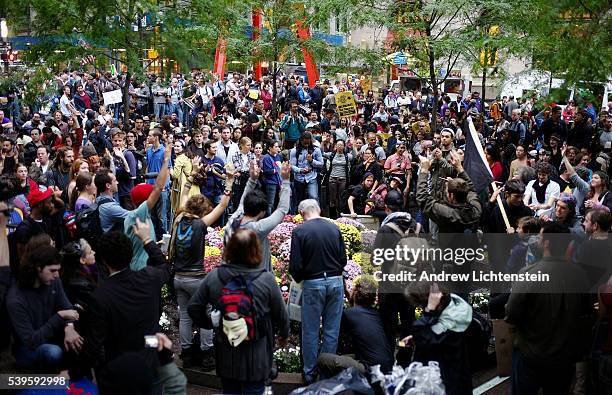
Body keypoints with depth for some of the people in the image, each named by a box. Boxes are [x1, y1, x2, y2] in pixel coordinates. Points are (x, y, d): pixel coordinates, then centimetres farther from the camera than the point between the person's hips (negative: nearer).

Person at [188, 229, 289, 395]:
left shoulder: (213, 277, -10)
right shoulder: (266, 279, -17)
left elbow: (193, 307, -3)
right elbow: (281, 313, -5)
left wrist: (209, 324, 14)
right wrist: (284, 334, 14)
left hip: (226, 355, 3)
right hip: (256, 356, -2)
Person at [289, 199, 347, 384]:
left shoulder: (300, 231, -9)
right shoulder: (334, 228, 1)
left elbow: (295, 265, -10)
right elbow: (343, 259, 6)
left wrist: (299, 280, 9)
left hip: (312, 284, -3)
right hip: (336, 282, 3)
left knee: (310, 331, 9)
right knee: (332, 330, 12)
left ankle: (310, 373, 18)